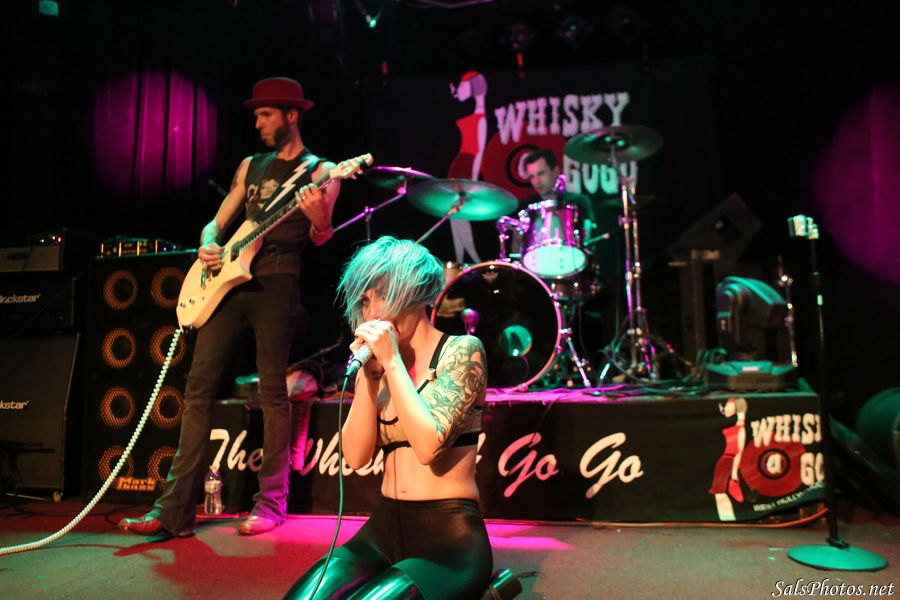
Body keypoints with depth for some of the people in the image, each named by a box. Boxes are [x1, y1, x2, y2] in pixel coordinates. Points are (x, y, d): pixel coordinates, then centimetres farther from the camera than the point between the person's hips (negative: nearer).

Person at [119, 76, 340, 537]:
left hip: (276, 283, -6)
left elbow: (320, 239, -7)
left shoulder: (320, 170, 4)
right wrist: (207, 245, -1)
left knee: (272, 390, -4)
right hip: (228, 278, 6)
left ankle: (271, 504, 7)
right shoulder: (250, 166, 20)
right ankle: (175, 509, 5)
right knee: (199, 386, 0)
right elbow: (217, 221, 20)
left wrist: (319, 219, -29)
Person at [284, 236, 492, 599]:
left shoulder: (462, 351, -6)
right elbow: (356, 456, 0)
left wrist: (392, 361, -15)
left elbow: (428, 445, -19)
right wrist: (367, 374, -7)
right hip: (384, 529, 4)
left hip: (451, 536, -3)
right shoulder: (382, 365, 9)